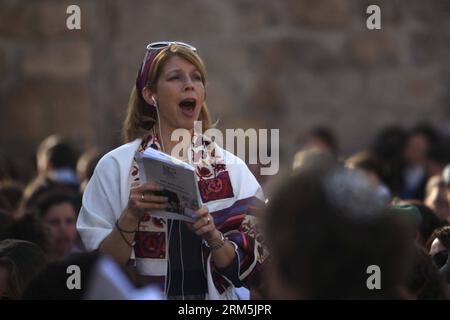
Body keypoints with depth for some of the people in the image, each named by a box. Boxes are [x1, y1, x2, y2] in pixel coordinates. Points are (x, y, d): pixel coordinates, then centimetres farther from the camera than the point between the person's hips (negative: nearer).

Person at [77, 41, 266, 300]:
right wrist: (130, 217, -14)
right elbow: (100, 268, 1)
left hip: (213, 296, 1)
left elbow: (248, 269, 3)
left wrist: (213, 237, -13)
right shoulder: (116, 166, 2)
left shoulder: (232, 169, 5)